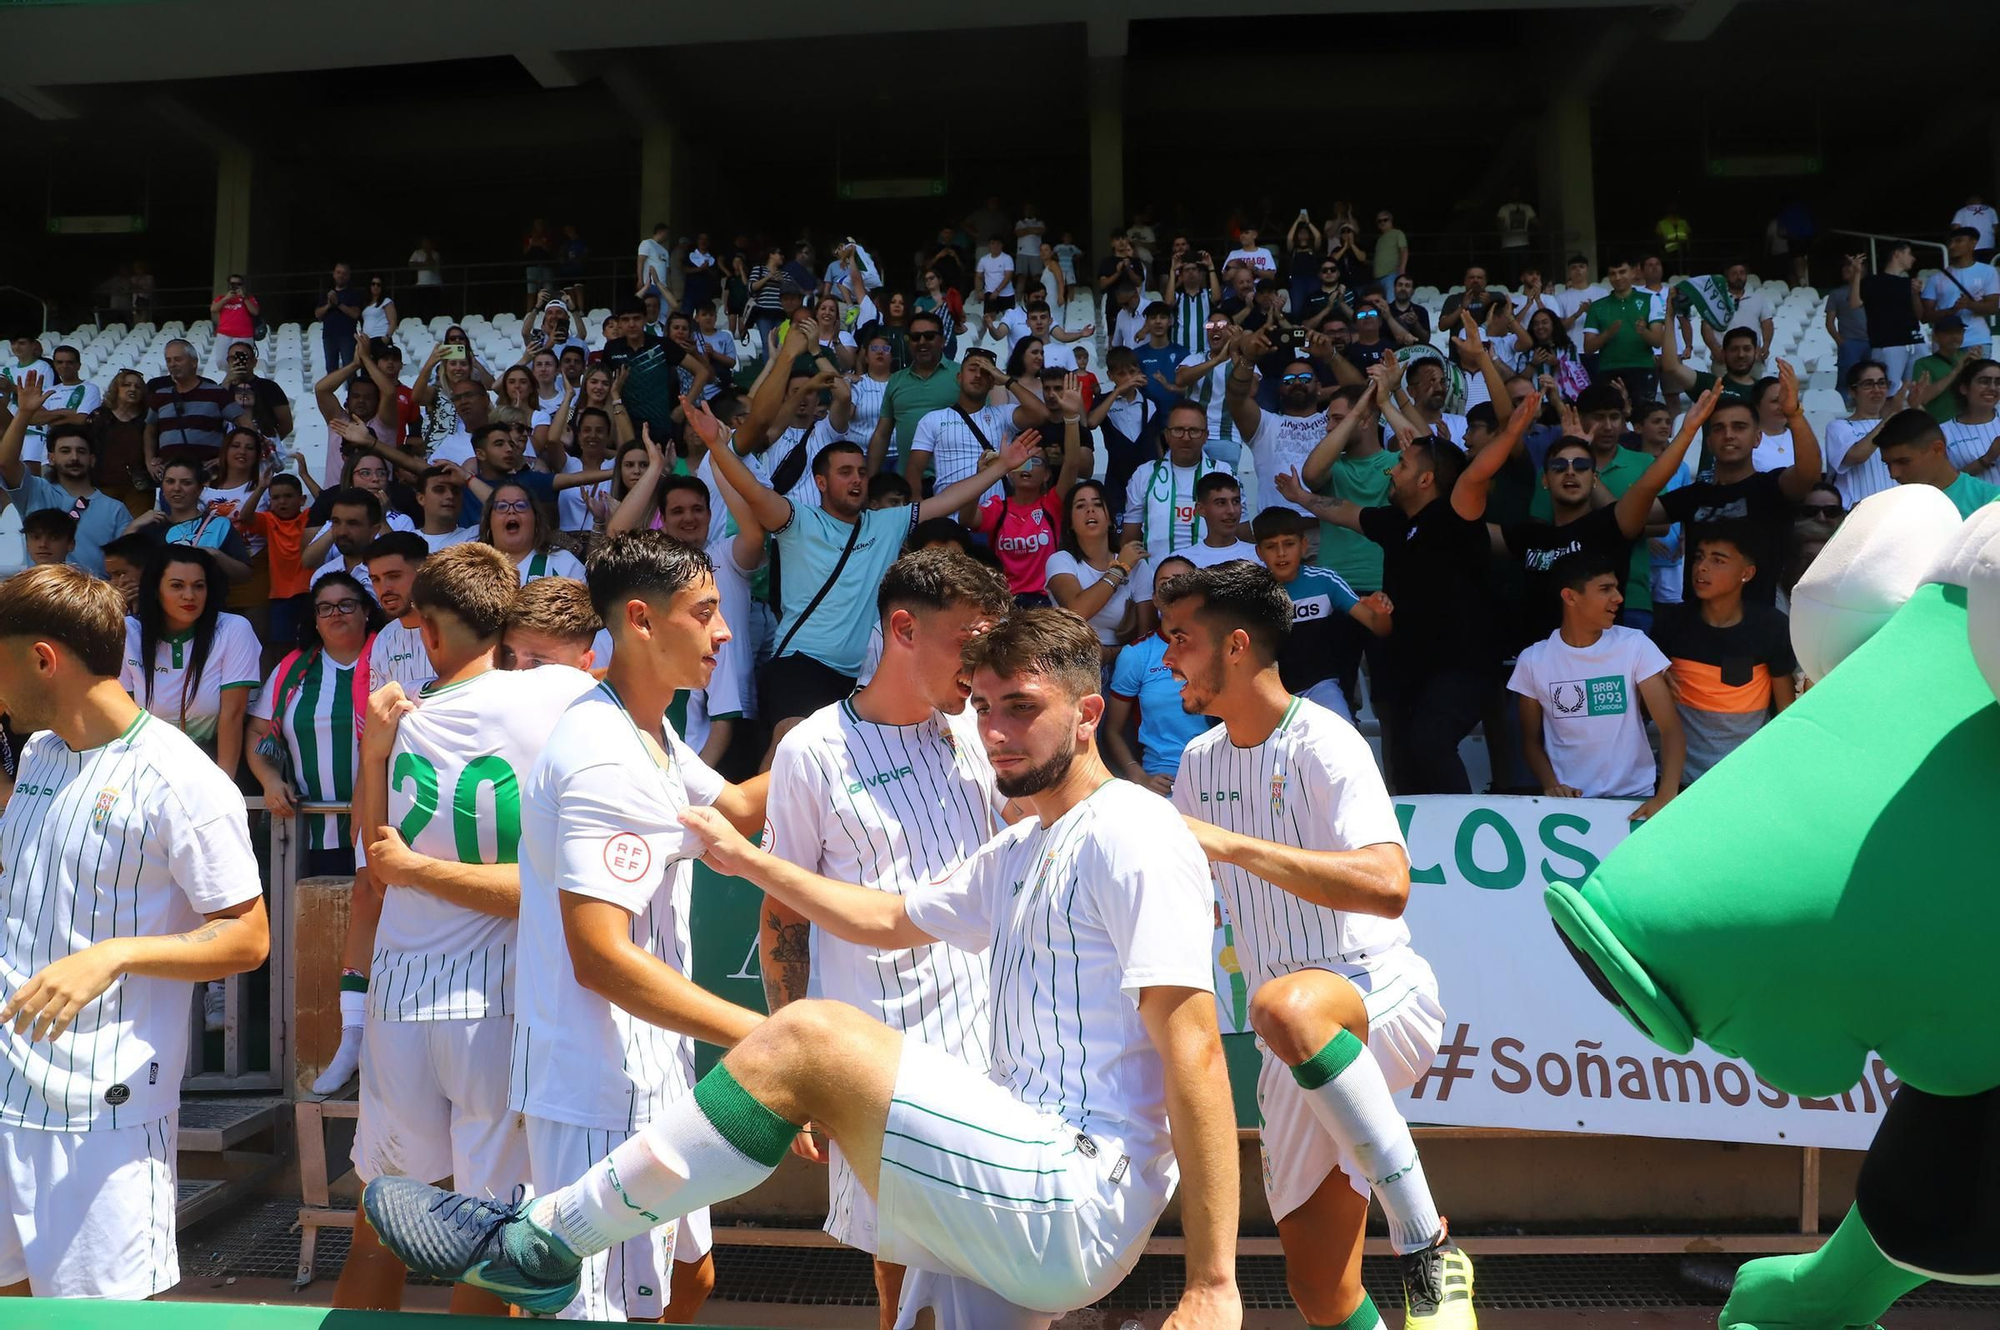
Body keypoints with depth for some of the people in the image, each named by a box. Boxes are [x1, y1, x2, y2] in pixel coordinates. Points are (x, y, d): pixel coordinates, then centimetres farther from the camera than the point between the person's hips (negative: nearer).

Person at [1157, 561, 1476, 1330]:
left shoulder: (1322, 743, -13)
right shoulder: (1200, 761, 10)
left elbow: (1387, 885, -29)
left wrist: (1230, 843, -31)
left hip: (1380, 998, -7)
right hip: (1302, 1045, 7)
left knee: (1285, 1007, -41)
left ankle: (1426, 1246, -27)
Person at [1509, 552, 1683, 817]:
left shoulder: (1635, 646, -2)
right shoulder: (1533, 660, 0)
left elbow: (1671, 727, -7)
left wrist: (1666, 796, -22)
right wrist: (1551, 785, -12)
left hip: (1635, 796, 0)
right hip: (1569, 799, 0)